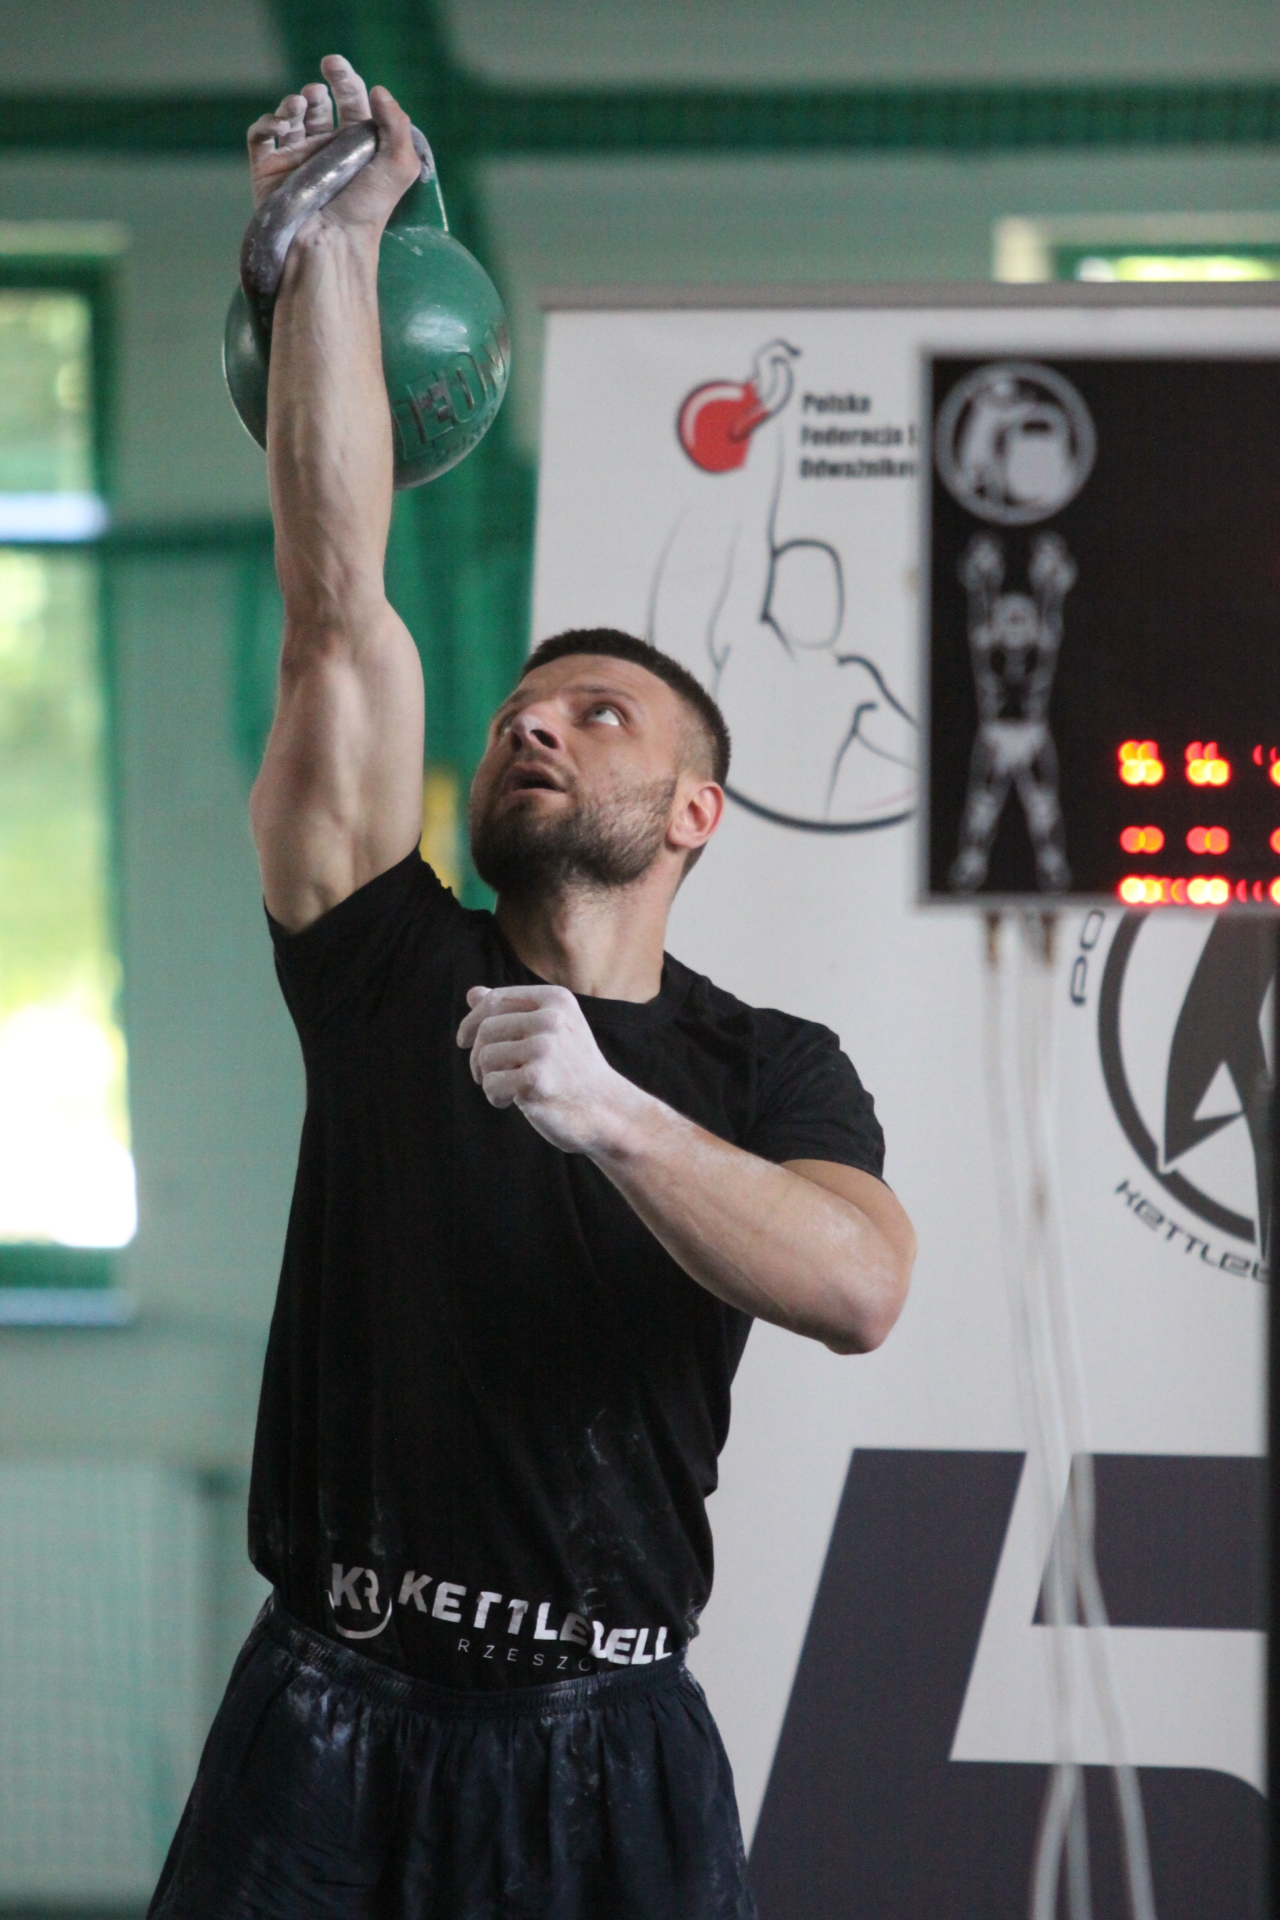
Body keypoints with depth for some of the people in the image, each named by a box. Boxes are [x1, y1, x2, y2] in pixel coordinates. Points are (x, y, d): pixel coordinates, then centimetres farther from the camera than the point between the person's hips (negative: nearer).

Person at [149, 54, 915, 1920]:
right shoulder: (397, 972, 9)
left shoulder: (765, 1068, 6)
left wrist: (607, 1115, -28)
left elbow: (859, 1289, -15)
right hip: (326, 1740, 1)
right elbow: (338, 606, 1)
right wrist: (331, 251, -5)